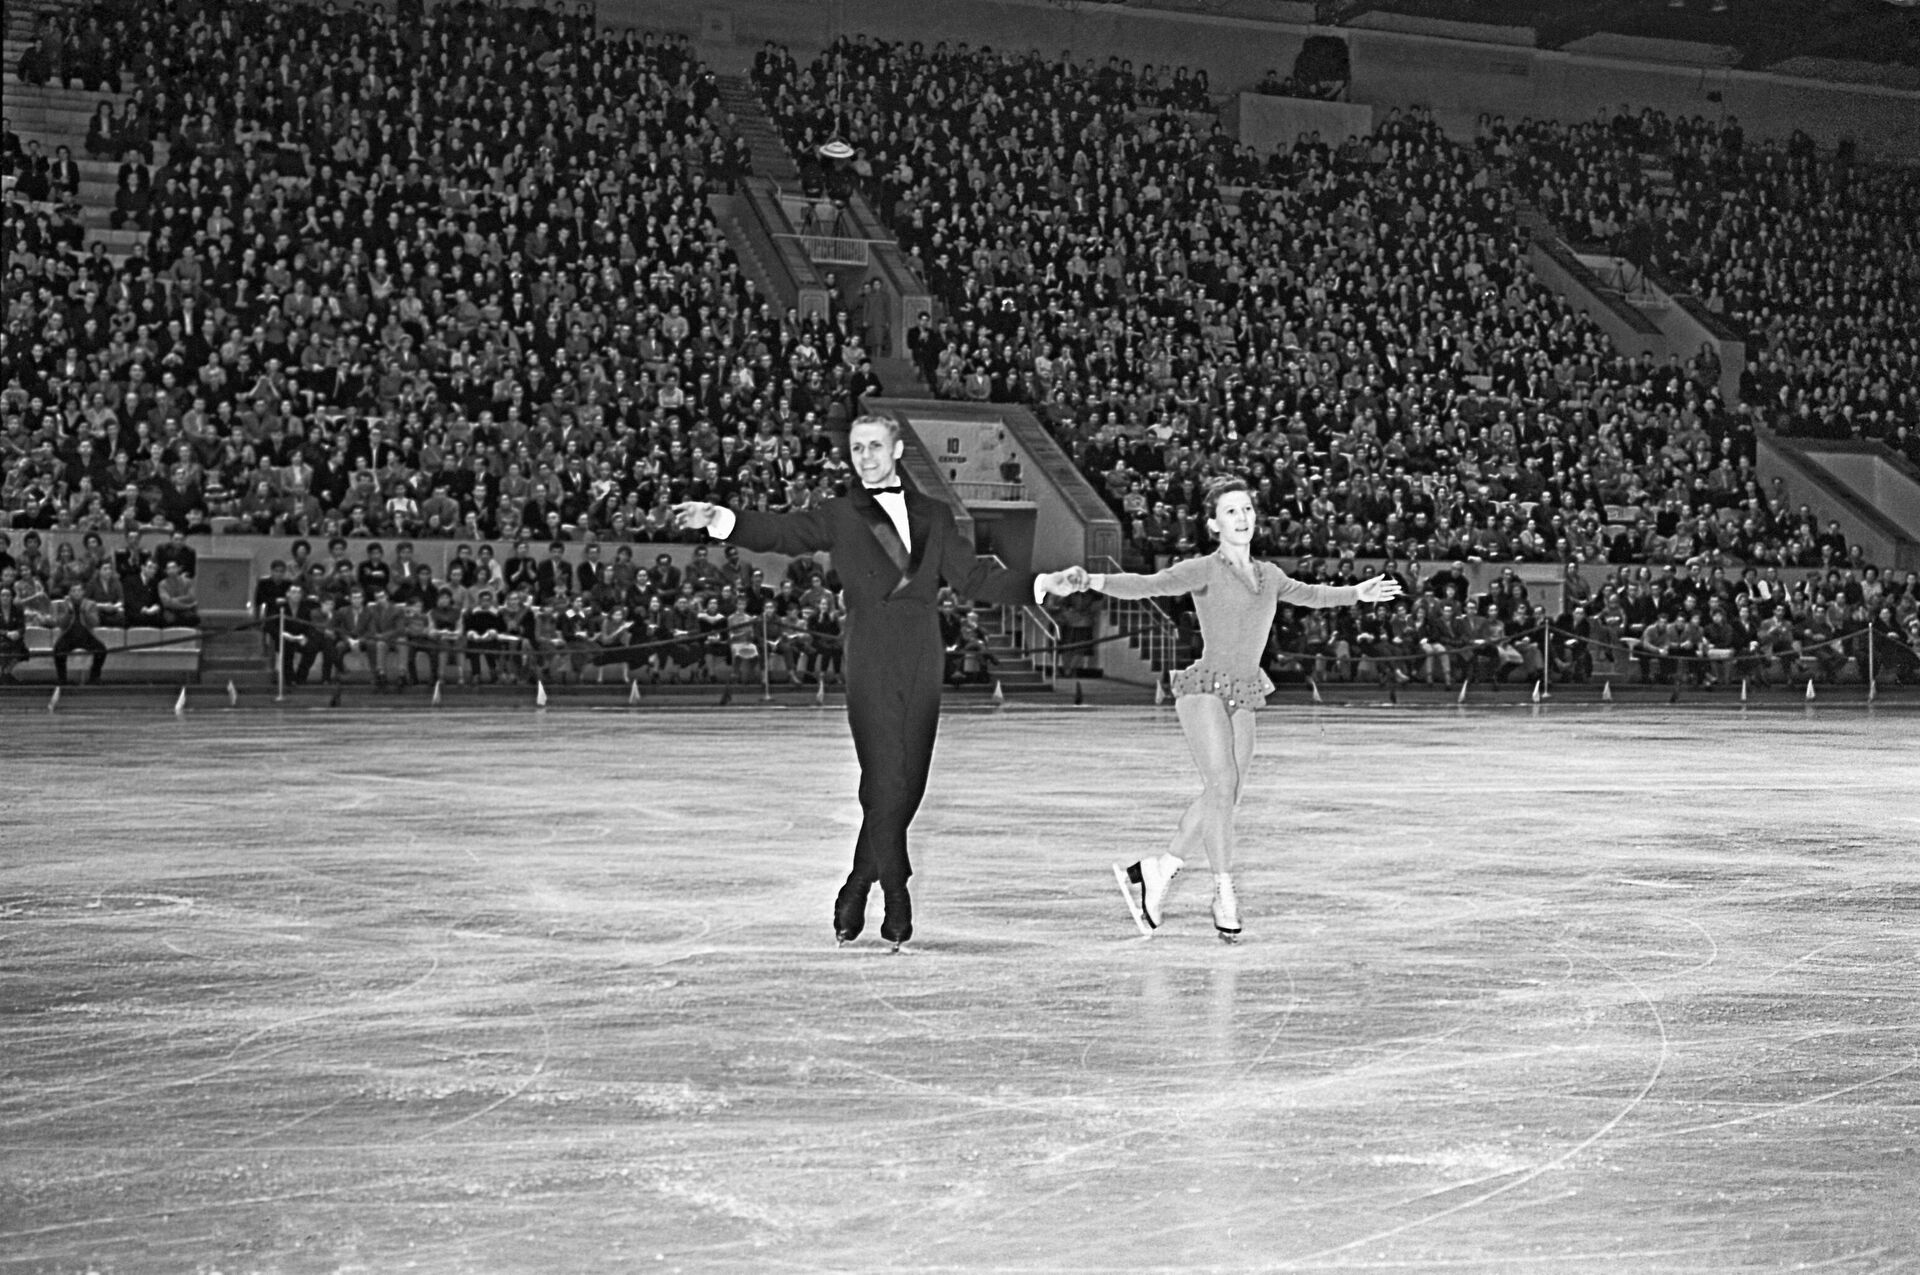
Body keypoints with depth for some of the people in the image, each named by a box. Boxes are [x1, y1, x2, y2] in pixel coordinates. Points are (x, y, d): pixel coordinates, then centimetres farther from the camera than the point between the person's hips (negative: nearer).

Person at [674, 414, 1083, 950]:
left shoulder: (933, 515, 20)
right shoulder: (840, 516, 10)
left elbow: (973, 576, 19)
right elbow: (781, 532, -4)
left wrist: (1044, 584, 11)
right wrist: (720, 520, -22)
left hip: (923, 662, 3)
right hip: (872, 660, -3)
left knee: (908, 784, 3)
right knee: (885, 781, -10)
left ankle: (858, 891, 17)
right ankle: (896, 895, 2)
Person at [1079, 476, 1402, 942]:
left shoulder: (1268, 574, 16)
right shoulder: (1203, 570, -3)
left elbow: (1310, 595, 36)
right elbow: (1147, 585, -17)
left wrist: (1357, 593, 48)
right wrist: (1092, 581, -33)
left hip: (1242, 700, 7)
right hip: (1204, 689, -7)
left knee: (1222, 798, 4)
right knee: (1222, 786, -17)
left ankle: (1155, 873, 17)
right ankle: (1225, 896, -11)